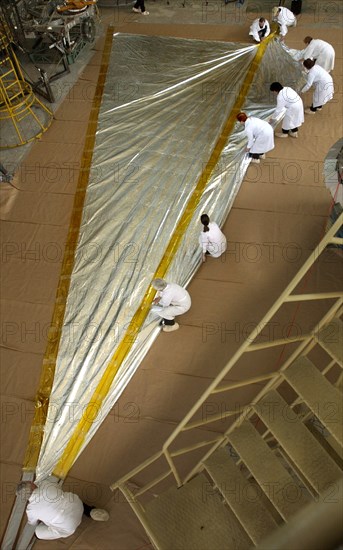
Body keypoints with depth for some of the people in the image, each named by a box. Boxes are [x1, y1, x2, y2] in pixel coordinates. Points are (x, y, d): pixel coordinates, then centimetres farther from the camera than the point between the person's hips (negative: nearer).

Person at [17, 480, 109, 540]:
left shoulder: (31, 509, -10)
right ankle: (90, 511, 18)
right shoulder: (45, 483, -6)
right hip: (77, 505, 3)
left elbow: (32, 523, 16)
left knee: (38, 532, 14)